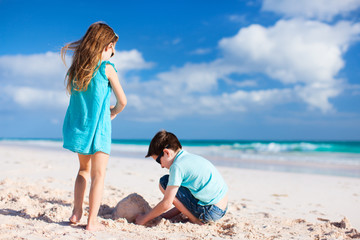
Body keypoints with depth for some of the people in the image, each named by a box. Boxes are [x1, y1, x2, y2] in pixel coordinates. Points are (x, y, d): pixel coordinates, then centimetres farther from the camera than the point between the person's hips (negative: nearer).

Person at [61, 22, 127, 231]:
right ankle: (92, 221, 2)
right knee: (98, 175, 2)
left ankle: (77, 213, 20)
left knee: (84, 169, 22)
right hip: (98, 127, -6)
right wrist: (114, 112, 16)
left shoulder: (76, 68, 5)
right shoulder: (107, 68, -9)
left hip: (77, 127, 6)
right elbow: (122, 101, -5)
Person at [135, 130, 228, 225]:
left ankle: (196, 220, -3)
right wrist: (166, 215, 23)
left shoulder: (177, 166, -14)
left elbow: (166, 204, -14)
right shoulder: (190, 157, 14)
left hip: (210, 212, -10)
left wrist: (144, 218, -1)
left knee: (164, 182, -7)